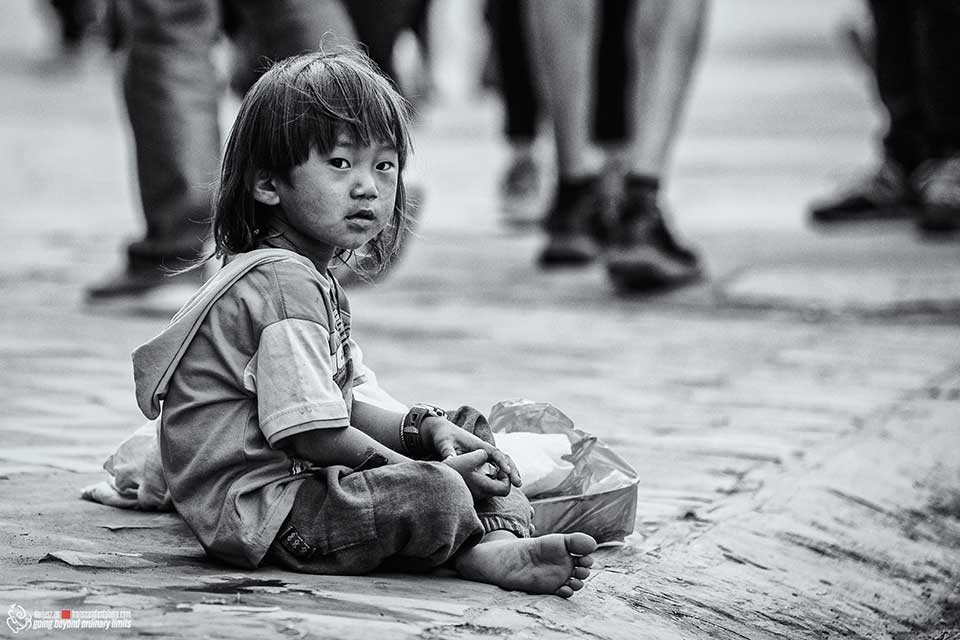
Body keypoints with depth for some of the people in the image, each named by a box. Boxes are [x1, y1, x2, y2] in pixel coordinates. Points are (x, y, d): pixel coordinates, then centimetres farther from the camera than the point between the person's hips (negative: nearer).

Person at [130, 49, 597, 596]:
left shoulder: (315, 280, 16)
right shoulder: (283, 284, -19)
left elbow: (354, 400, 16)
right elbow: (313, 433, -22)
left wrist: (423, 427, -4)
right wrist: (418, 469, -13)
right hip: (265, 517, -11)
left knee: (474, 441, 12)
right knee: (439, 495, -29)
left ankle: (501, 542, -11)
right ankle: (483, 550, -1)